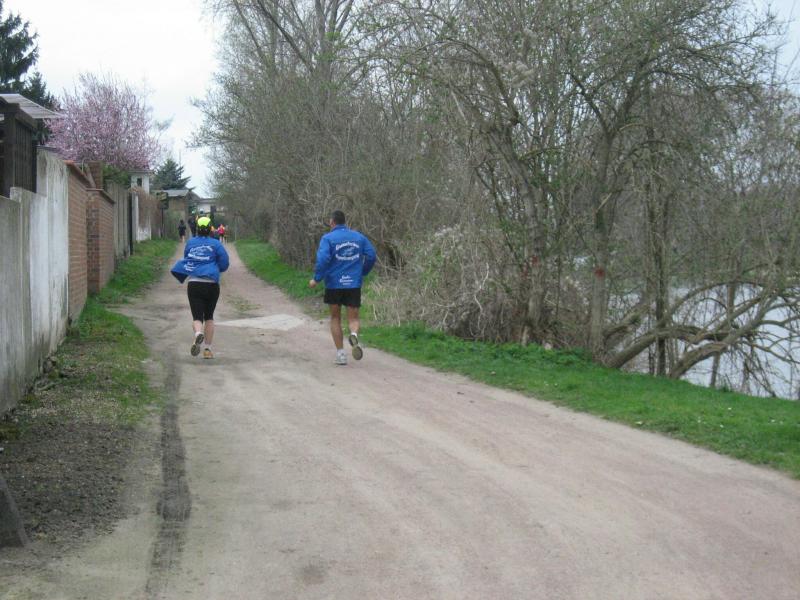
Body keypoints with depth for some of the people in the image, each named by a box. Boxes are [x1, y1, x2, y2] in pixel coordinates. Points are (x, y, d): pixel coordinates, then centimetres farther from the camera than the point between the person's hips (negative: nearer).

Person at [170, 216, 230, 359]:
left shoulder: (190, 243, 9)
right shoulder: (215, 244, 0)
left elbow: (186, 260, 20)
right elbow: (224, 265, -1)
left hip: (194, 284, 0)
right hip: (212, 284, 0)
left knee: (197, 317, -1)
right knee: (209, 317, 17)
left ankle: (198, 333, -36)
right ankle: (207, 349, 15)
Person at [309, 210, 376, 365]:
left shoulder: (328, 238, -5)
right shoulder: (359, 237, 7)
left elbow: (323, 259, -18)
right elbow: (371, 256, 3)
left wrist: (316, 279, -8)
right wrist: (362, 273, 16)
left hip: (334, 284, -2)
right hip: (354, 284, 2)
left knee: (335, 318, 13)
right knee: (353, 318, 8)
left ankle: (340, 353, 9)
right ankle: (354, 335, -26)